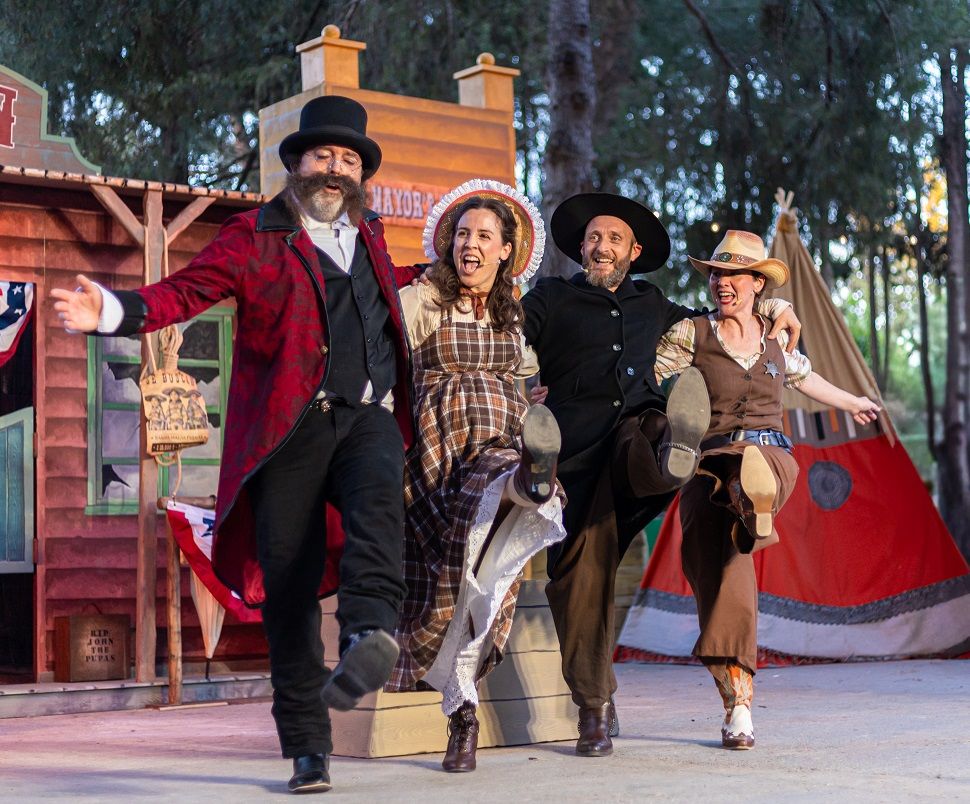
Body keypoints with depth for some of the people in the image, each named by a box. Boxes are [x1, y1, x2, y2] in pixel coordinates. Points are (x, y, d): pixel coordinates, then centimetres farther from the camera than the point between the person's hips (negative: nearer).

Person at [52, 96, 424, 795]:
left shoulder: (369, 235, 21)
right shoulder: (255, 236, 6)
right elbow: (185, 291, -6)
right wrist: (113, 310, -21)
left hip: (369, 417, 3)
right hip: (290, 425, -3)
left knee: (378, 500, -34)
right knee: (289, 585, -3)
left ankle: (370, 633, -53)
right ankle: (308, 748, 4)